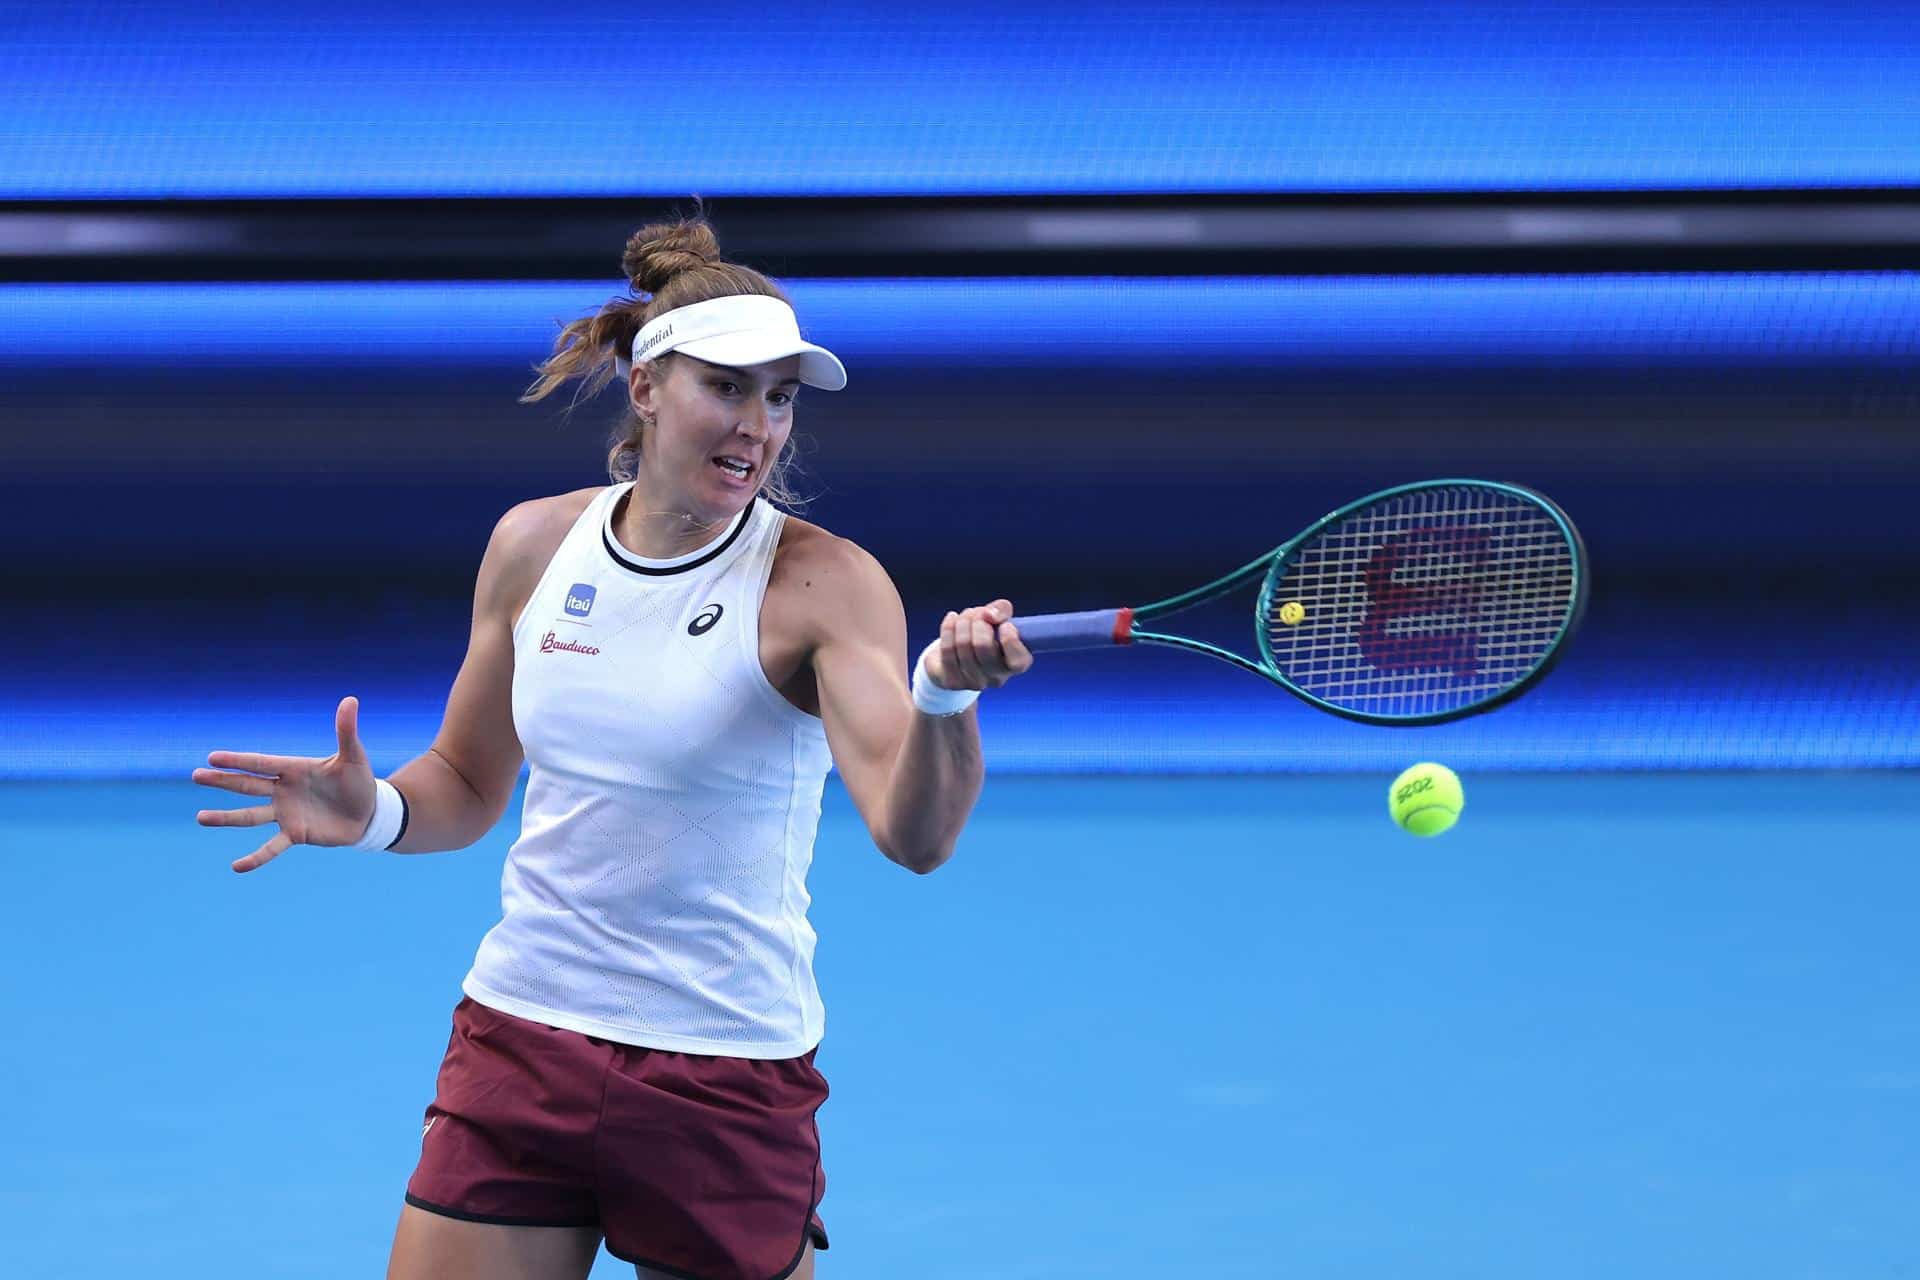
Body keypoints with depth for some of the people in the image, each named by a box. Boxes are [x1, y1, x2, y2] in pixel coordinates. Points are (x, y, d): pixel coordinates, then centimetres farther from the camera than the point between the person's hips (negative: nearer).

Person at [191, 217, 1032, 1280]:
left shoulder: (825, 582, -11)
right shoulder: (534, 544, 2)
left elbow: (913, 834, -25)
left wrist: (945, 693, -44)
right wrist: (376, 811, -7)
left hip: (727, 1072, -3)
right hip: (517, 1045, 3)